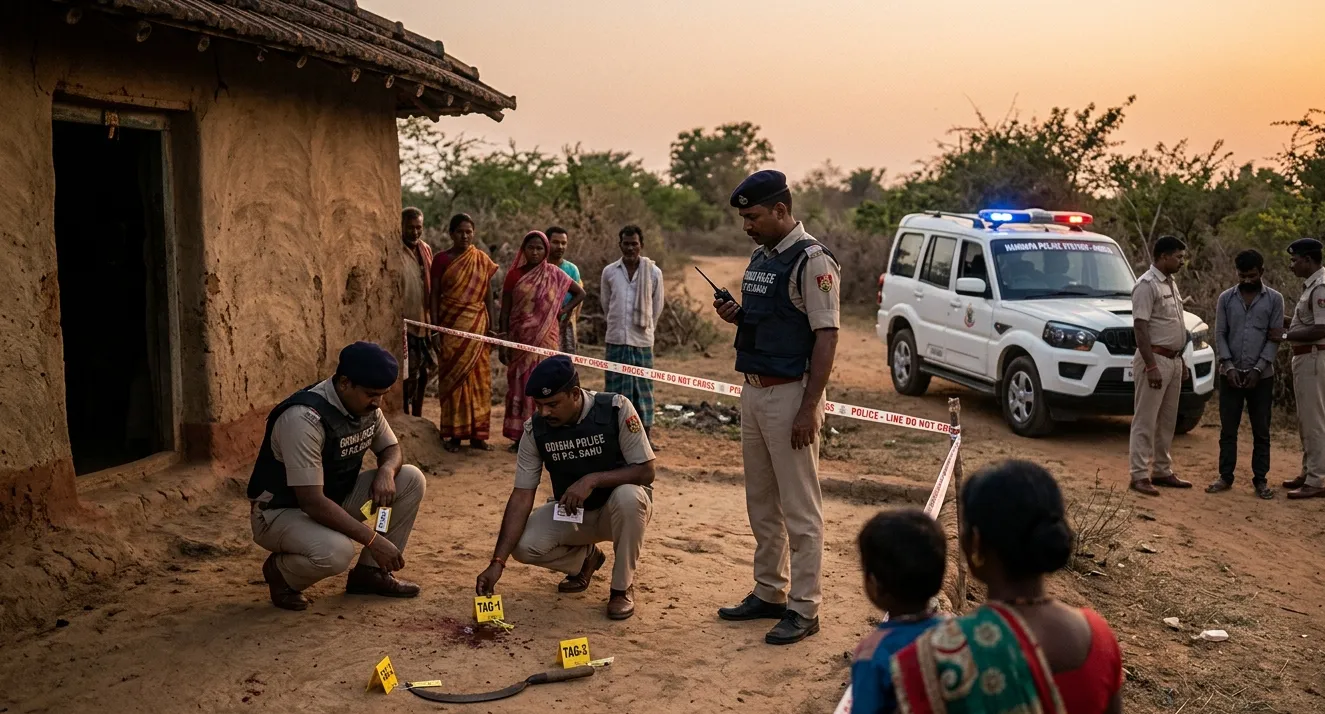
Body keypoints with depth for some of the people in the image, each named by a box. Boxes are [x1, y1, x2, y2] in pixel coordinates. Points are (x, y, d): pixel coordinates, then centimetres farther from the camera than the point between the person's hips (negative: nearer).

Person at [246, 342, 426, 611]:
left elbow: (391, 449, 11)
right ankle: (281, 571, -2)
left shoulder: (367, 406, -6)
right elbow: (312, 502, -34)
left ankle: (370, 573, 3)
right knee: (335, 551, -38)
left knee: (411, 480, -7)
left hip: (335, 499, 8)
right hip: (281, 511, -8)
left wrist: (386, 471, -15)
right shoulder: (304, 418, -31)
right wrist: (372, 539, -33)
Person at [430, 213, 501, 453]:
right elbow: (434, 296, -1)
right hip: (451, 324, -2)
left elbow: (489, 296, 9)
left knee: (478, 377, 3)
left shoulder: (483, 260, 7)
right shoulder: (442, 259, 0)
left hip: (477, 325, 2)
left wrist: (490, 327, 2)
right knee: (453, 376, -1)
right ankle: (453, 433, 5)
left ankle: (476, 433, 10)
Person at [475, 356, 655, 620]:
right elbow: (521, 497, -13)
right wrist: (497, 562, -21)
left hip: (618, 509, -3)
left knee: (628, 496, -38)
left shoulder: (616, 410, -22)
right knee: (524, 546, -22)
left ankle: (622, 587, -12)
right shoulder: (536, 429, -13)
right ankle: (586, 558, 13)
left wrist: (593, 479, -34)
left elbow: (645, 471, -19)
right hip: (571, 512, 3)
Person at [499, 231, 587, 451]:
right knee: (519, 385, 4)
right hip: (520, 339, 1)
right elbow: (505, 309, 3)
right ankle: (519, 436, 10)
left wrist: (563, 310, -1)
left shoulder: (554, 274, 2)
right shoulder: (514, 274, 2)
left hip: (545, 338, -1)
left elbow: (580, 293, 13)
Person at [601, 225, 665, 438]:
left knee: (643, 390, 3)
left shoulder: (654, 273, -2)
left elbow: (657, 308, 9)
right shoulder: (609, 272, 2)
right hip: (616, 340, 2)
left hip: (642, 342, -1)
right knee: (614, 390, 6)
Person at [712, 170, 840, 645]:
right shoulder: (759, 258, 14)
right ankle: (769, 593, 28)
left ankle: (803, 609, 8)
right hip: (753, 392, 9)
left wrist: (810, 407, -21)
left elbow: (826, 336, -17)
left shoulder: (811, 261, -13)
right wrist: (736, 316, 3)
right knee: (761, 504, 16)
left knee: (799, 508, -1)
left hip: (789, 395, -9)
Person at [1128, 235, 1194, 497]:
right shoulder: (1147, 285, -14)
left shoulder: (1171, 283, 15)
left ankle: (1162, 471, 22)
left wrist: (1182, 360, 19)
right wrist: (1151, 366, -23)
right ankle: (1140, 475, -2)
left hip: (1173, 360, 9)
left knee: (1167, 420, 13)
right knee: (1145, 421, -5)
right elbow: (1140, 327, -19)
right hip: (1155, 359, -9)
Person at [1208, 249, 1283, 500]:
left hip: (1261, 375, -1)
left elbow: (1274, 338, -3)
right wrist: (1229, 366, -10)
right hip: (1231, 373, 1)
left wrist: (1258, 368, -12)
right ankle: (1225, 477, 12)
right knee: (1228, 429, 5)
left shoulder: (1274, 299, 0)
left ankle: (1260, 480, 11)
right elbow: (1220, 334, 3)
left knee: (1261, 431, 4)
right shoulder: (1226, 298, 4)